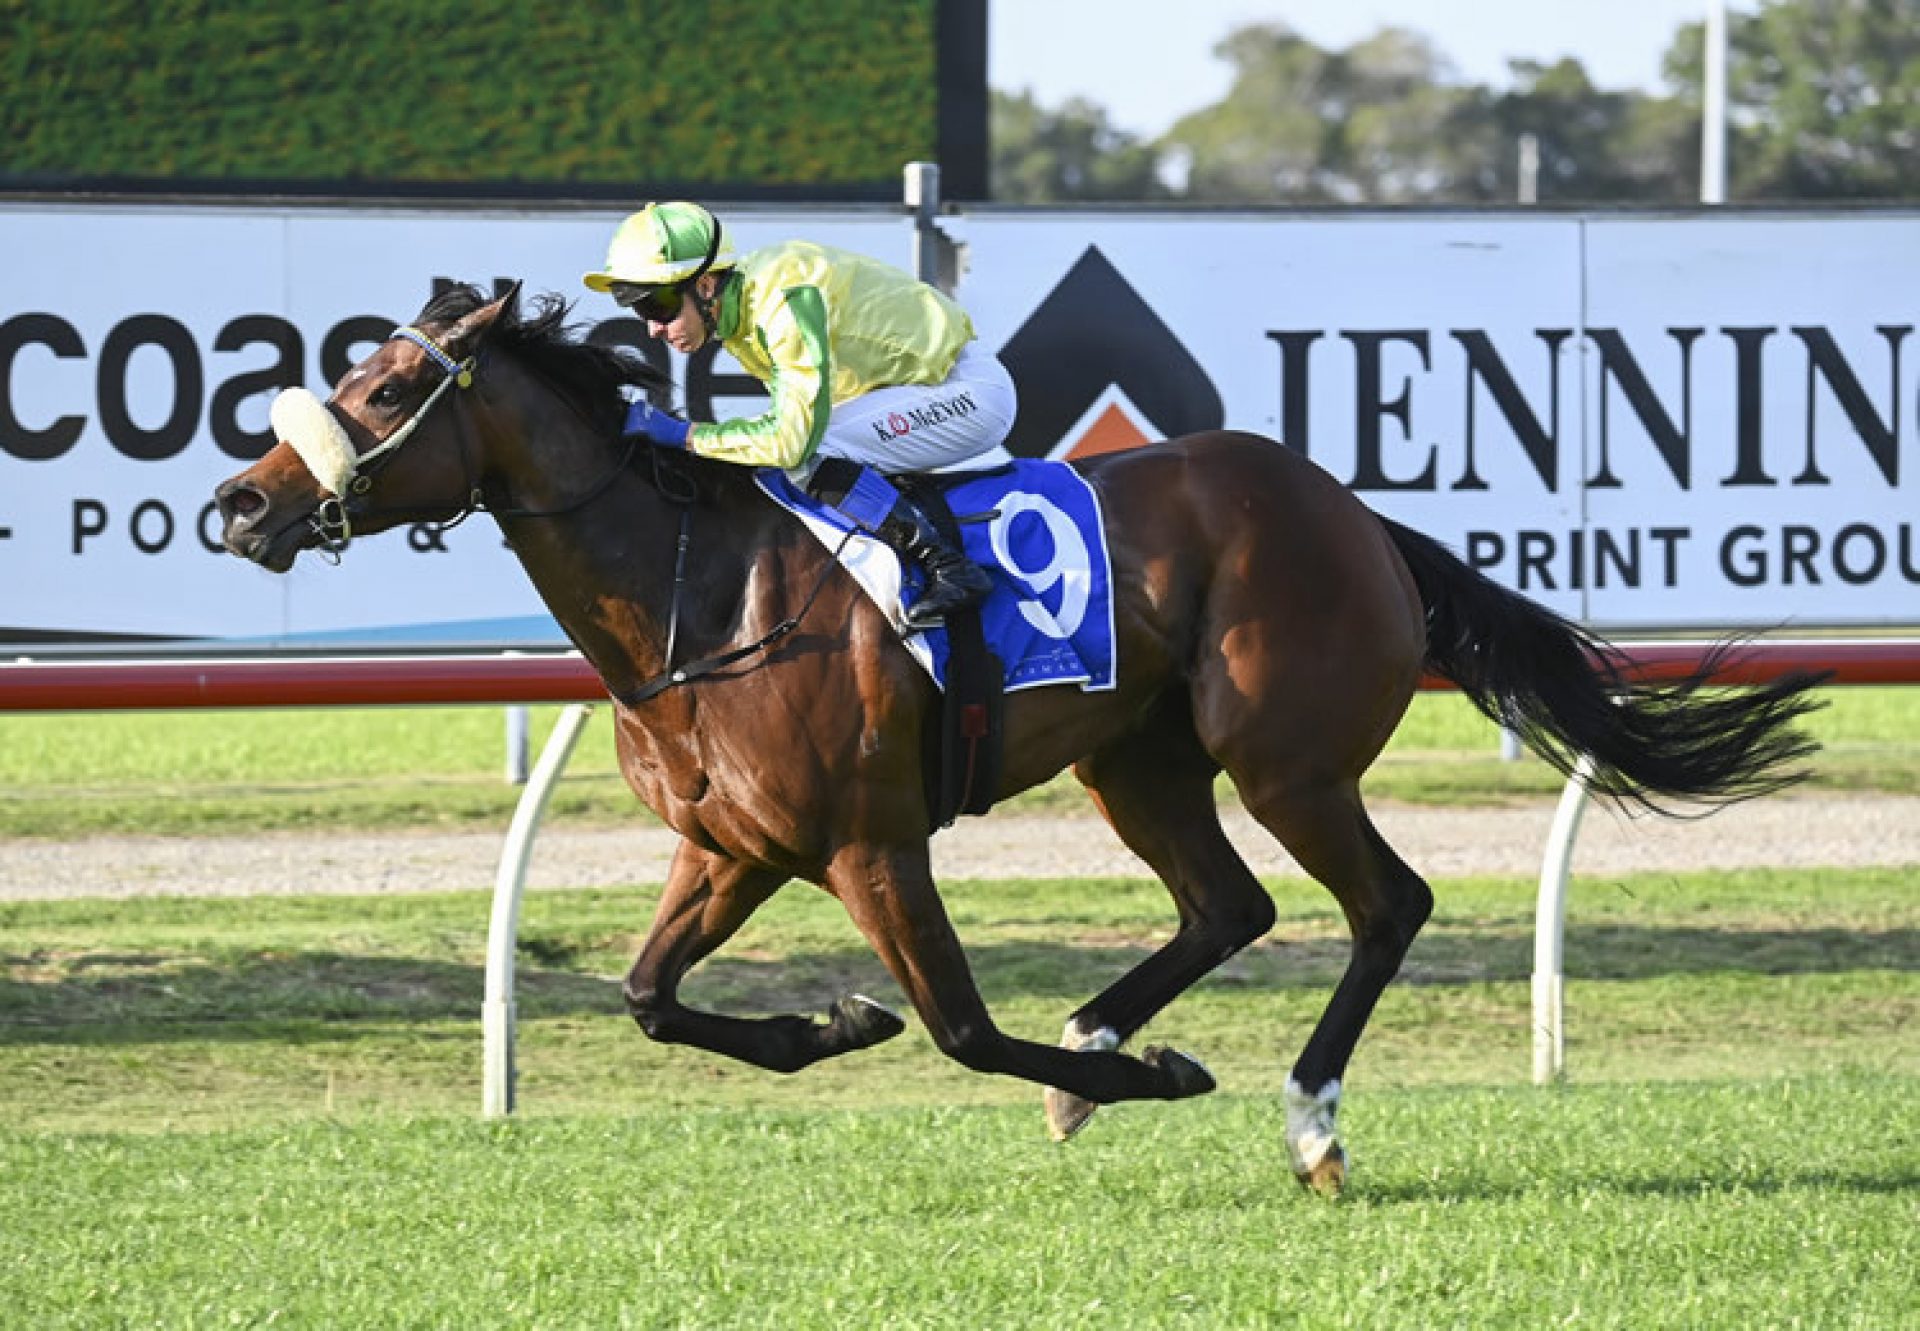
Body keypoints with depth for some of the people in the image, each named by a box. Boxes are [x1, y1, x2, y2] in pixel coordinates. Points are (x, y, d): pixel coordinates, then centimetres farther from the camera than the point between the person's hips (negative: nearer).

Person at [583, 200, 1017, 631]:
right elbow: (795, 413, 14)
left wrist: (683, 434, -25)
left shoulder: (786, 298, -28)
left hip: (968, 391, -10)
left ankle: (949, 568, -21)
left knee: (810, 458, -24)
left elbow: (793, 438, -31)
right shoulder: (735, 307, 1)